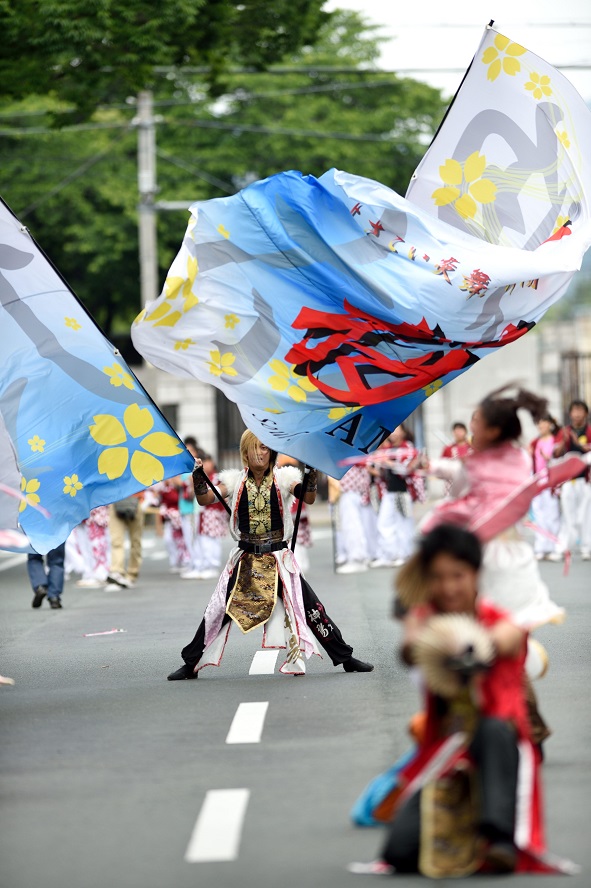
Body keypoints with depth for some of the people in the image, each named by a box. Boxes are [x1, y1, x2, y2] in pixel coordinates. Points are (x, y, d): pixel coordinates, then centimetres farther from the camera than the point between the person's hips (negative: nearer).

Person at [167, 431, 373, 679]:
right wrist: (198, 476, -22)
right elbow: (204, 499, -6)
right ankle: (190, 664, 10)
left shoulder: (283, 479, 0)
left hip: (279, 559, -1)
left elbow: (309, 499, -14)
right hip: (245, 559, 1)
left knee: (309, 608, -4)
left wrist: (311, 477, -32)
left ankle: (345, 658, 7)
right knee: (218, 611, -2)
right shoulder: (235, 481, 4)